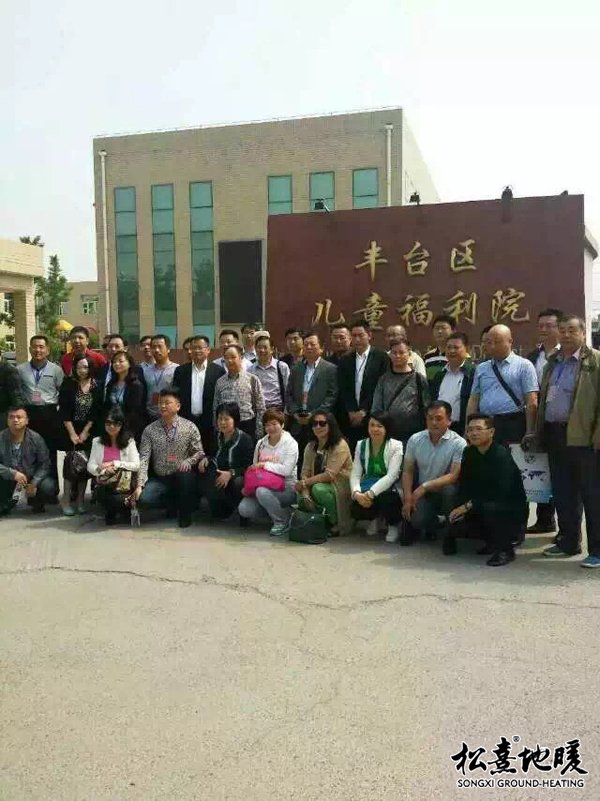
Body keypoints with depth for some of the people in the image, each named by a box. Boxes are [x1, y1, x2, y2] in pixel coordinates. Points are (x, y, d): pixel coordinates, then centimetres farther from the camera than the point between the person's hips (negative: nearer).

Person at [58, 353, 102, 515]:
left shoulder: (96, 386, -2)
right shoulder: (68, 383, -5)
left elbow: (96, 412, -3)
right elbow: (64, 411, -8)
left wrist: (85, 432, -7)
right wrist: (72, 433, -12)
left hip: (88, 431, 1)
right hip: (70, 430, -1)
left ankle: (80, 500, 8)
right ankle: (66, 501, -2)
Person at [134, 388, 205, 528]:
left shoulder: (190, 427, -3)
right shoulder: (149, 430, -1)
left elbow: (199, 452, -1)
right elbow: (143, 459, -7)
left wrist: (188, 462, -23)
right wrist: (140, 485, -17)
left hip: (183, 477, -2)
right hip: (160, 479, 2)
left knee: (186, 473, -37)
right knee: (143, 499, -25)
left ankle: (185, 514, -11)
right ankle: (173, 505, 7)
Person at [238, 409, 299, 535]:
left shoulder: (290, 443, -6)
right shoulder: (260, 443, 11)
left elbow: (286, 470, -18)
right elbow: (254, 467, 17)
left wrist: (264, 464, -15)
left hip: (286, 489, -5)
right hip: (264, 486, 6)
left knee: (262, 492, -35)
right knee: (243, 509, -17)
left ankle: (282, 521, -10)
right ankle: (274, 512, 9)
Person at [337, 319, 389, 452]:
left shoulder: (381, 357, 1)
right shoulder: (345, 361, 13)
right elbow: (343, 390, 8)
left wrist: (364, 411, -9)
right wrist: (352, 412, -5)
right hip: (351, 419, 3)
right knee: (352, 455, -2)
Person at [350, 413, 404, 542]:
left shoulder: (396, 446, -9)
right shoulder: (361, 445, 3)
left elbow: (391, 476, -20)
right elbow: (355, 474, -2)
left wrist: (370, 493, -31)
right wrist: (356, 493, -23)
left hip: (389, 489, -3)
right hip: (368, 486, 4)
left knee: (384, 497, -38)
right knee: (355, 510, -25)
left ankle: (393, 525, -1)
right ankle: (377, 519, 15)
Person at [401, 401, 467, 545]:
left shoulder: (459, 443, -14)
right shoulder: (415, 439, -2)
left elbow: (454, 476, -19)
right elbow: (408, 471, 4)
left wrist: (425, 486, -26)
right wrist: (408, 499, -8)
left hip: (445, 492, -2)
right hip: (421, 493, 2)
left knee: (449, 489, -36)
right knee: (417, 520, -27)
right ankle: (431, 522, 14)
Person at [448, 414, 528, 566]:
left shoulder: (502, 455, -21)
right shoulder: (469, 453, 2)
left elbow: (500, 492, -29)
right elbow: (464, 485, 1)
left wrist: (469, 505, -27)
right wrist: (459, 509, -16)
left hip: (513, 511, -7)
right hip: (482, 506, 7)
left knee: (489, 508, -37)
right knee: (458, 524, -12)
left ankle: (505, 549, -12)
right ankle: (494, 541, 16)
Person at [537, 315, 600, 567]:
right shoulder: (552, 362, 17)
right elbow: (542, 399, 20)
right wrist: (539, 433, 13)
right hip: (555, 436, 7)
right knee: (562, 493, 13)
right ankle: (568, 542, 25)